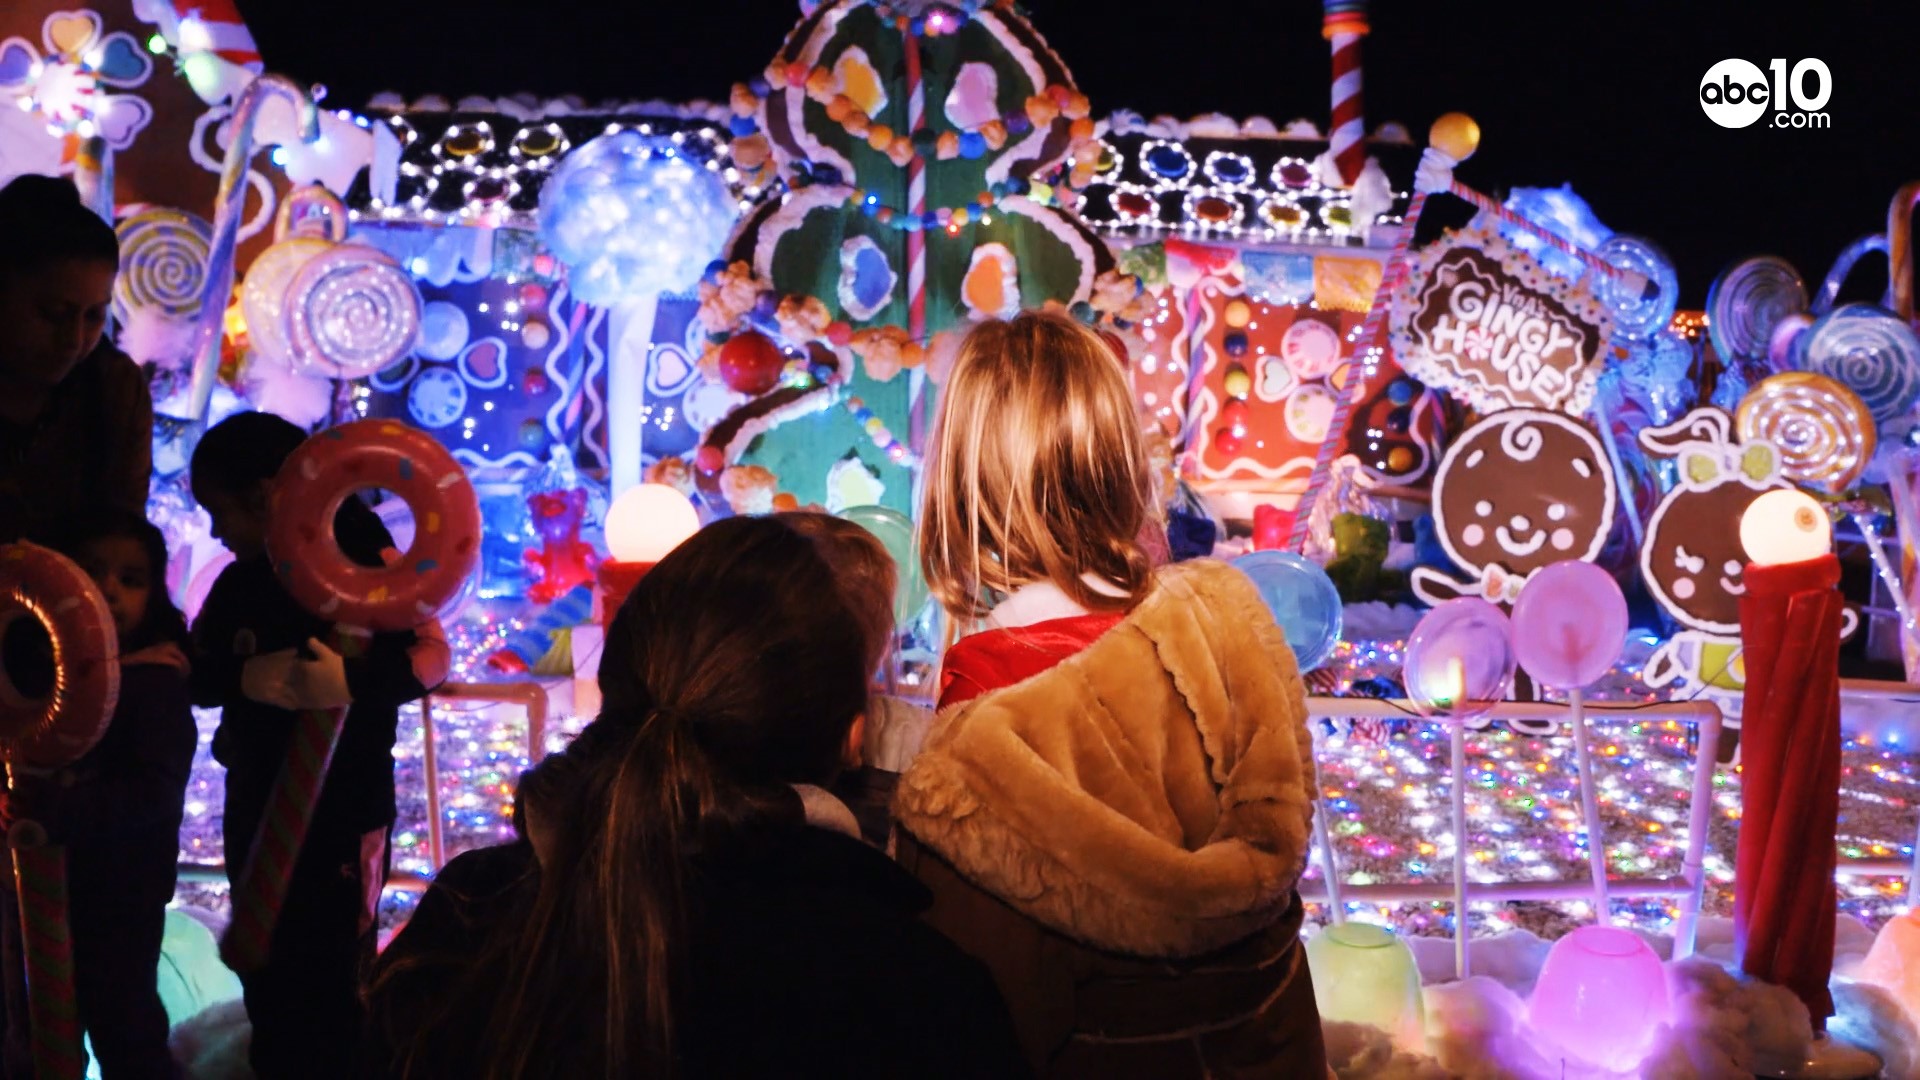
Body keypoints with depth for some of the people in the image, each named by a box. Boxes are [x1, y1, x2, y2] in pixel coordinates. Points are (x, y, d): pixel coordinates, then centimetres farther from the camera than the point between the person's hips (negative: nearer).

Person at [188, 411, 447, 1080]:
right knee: (265, 964, 16)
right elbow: (198, 677, 1)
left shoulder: (362, 565, -14)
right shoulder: (239, 582, 4)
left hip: (345, 807, -6)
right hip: (257, 803, 6)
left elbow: (431, 656, -23)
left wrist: (353, 683, -40)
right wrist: (246, 678, -20)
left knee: (334, 971, 2)